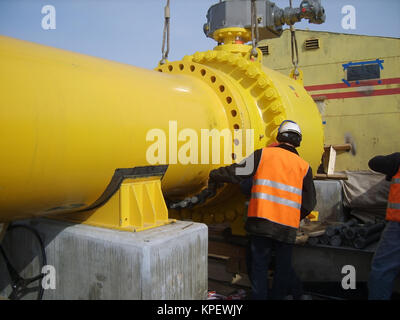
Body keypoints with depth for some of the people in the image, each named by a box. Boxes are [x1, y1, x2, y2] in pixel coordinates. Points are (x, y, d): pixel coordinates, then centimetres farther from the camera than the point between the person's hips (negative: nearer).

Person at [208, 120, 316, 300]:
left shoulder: (263, 154, 1)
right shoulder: (304, 167, 9)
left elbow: (236, 173, 0)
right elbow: (309, 203, 12)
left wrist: (214, 176, 17)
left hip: (261, 220, -2)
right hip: (288, 226, 2)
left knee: (259, 266, 10)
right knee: (283, 268, 17)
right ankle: (278, 295, 26)